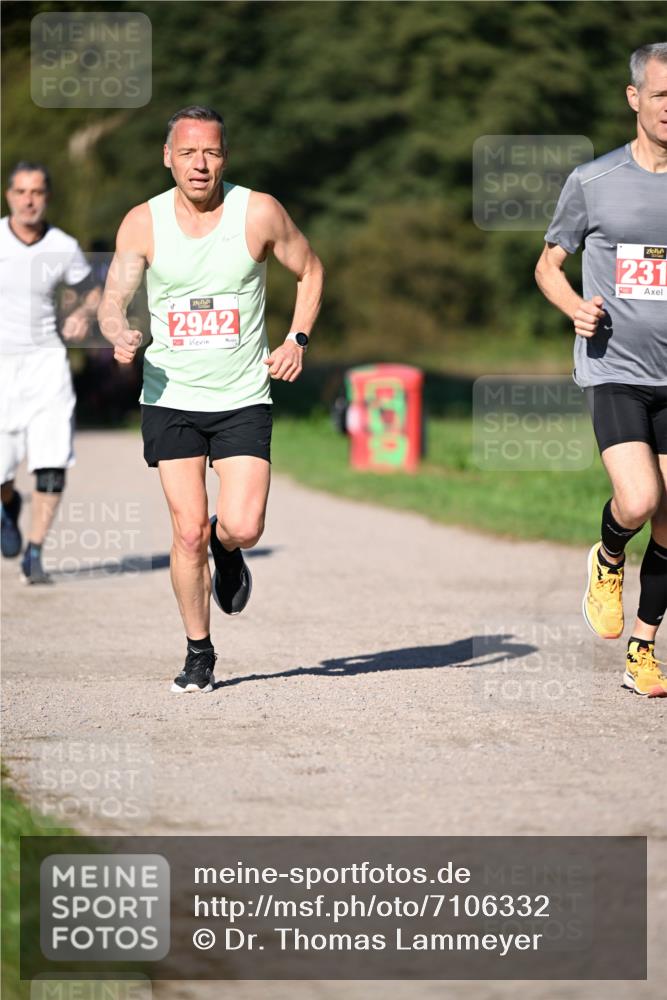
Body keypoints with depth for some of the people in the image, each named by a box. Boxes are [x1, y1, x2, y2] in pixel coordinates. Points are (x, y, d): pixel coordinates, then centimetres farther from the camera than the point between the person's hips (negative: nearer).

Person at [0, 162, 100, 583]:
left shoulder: (64, 248, -2)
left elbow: (91, 291, 14)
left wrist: (84, 315, -8)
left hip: (46, 362, 0)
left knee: (53, 464, -14)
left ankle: (34, 555, -4)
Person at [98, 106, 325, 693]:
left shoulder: (259, 213, -6)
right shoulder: (143, 223, -4)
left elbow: (310, 270, 9)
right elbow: (113, 302, -5)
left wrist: (298, 339, -5)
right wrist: (120, 335, -28)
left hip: (243, 400, -1)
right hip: (170, 397, 1)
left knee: (242, 529, -13)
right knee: (189, 532, -3)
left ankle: (227, 549, 25)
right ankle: (199, 652, 15)